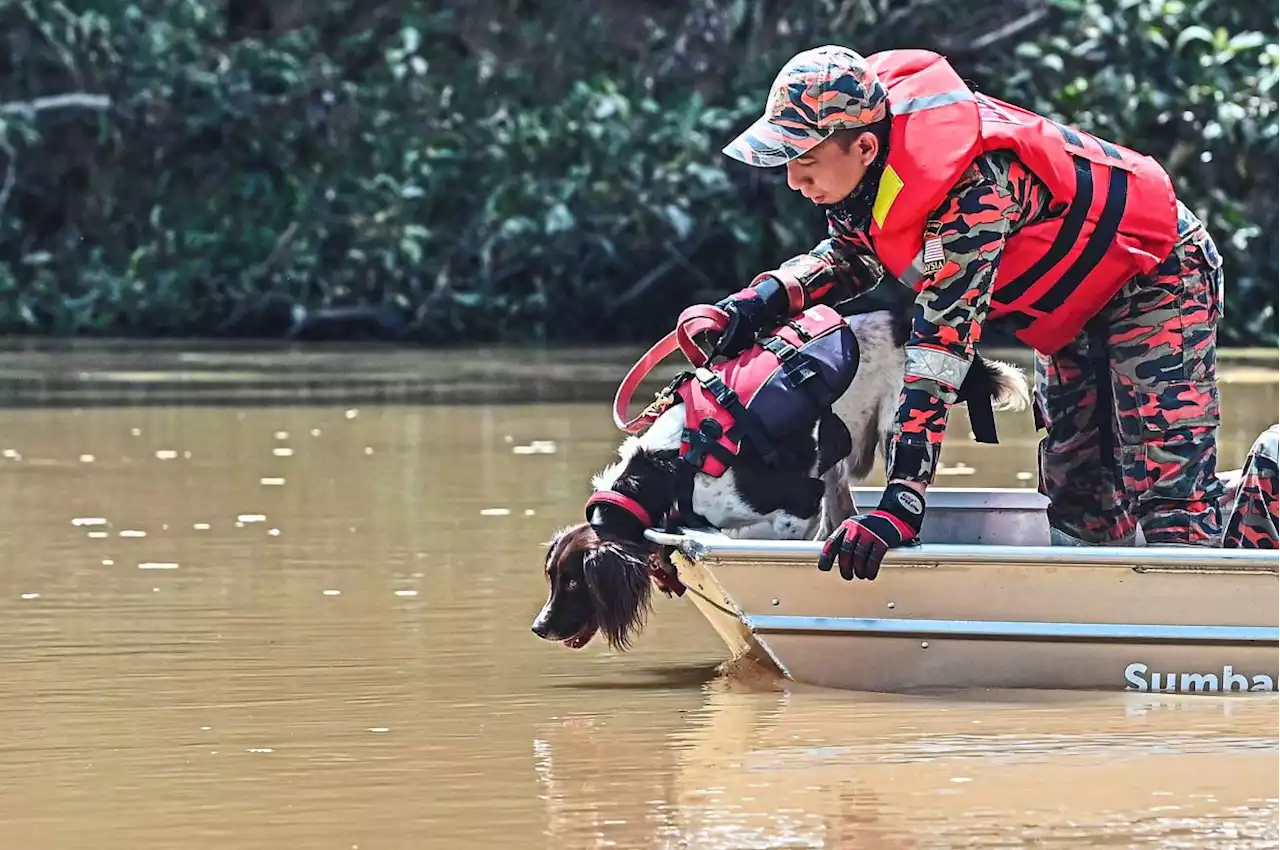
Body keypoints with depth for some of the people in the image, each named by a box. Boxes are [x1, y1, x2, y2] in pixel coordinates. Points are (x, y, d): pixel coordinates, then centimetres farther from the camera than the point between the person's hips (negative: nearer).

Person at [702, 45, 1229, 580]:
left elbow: (942, 346, -44)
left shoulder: (970, 192, -40)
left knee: (1167, 490, -17)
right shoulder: (857, 162, -16)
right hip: (1075, 297, 9)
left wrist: (901, 504, -48)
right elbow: (851, 257, 5)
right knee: (1076, 493, 7)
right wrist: (764, 297, -15)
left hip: (1156, 270, -9)